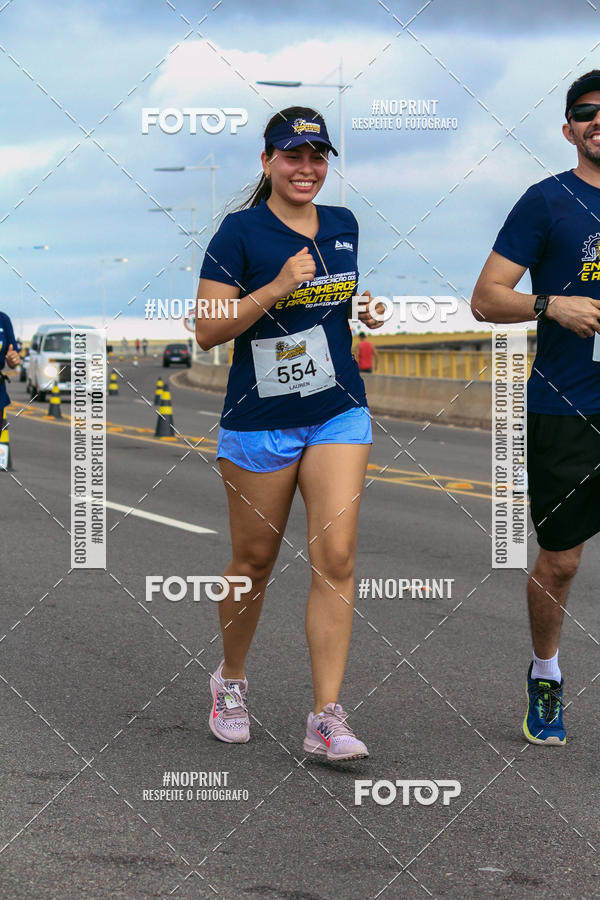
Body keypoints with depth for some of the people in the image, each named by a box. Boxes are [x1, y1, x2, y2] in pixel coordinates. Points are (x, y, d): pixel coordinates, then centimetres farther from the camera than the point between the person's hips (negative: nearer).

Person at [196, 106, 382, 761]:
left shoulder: (344, 225, 8)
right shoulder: (241, 230, -8)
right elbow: (206, 330, -12)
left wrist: (372, 309, 5)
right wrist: (277, 288, -22)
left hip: (339, 414, 3)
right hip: (260, 419, -3)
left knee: (336, 558, -8)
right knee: (254, 561, 9)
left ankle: (326, 718, -6)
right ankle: (231, 680, 34)